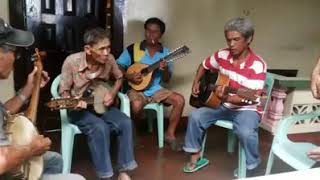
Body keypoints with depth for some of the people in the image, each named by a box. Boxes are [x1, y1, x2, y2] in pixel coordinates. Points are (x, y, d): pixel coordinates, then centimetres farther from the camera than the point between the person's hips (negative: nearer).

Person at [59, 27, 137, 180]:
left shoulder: (109, 59, -9)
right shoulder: (72, 61, -20)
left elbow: (119, 78, 11)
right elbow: (64, 91, -10)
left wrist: (112, 93, -8)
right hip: (79, 108, -4)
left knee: (125, 123, -22)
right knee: (100, 127, -33)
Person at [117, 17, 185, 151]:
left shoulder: (165, 53, 4)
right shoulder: (132, 49, -3)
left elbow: (166, 80, 5)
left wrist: (165, 69, -17)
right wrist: (129, 76, -18)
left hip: (156, 89, 3)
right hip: (136, 88, -3)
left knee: (180, 100, -18)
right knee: (136, 105, -36)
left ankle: (170, 134, -1)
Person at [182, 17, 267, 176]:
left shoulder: (257, 65, -20)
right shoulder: (222, 55, -4)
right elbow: (204, 66, 17)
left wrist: (226, 98, -40)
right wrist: (196, 83, 5)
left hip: (246, 109, -5)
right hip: (223, 106, 5)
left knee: (246, 132, -34)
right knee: (195, 116, -15)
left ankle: (252, 166, -3)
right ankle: (195, 158, 2)